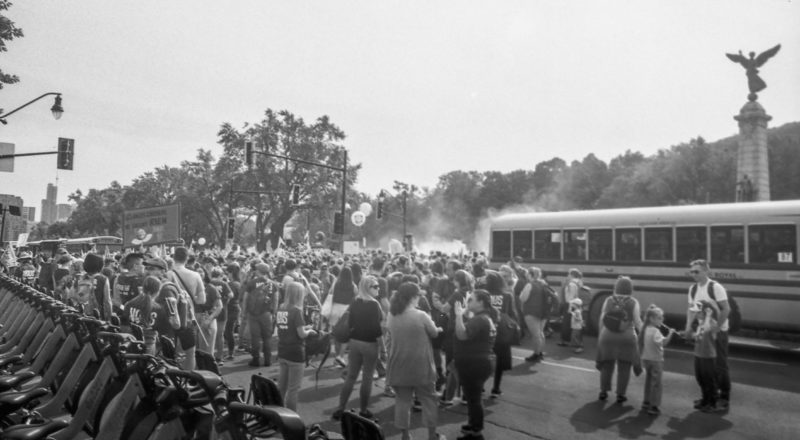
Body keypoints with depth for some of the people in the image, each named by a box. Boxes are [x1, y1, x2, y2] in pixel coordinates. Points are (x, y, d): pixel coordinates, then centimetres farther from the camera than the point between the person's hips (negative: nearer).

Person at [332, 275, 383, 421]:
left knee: (351, 376, 13)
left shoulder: (354, 302, 3)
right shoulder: (374, 304, -15)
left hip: (354, 342, 6)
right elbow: (376, 327, -17)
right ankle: (363, 410, 16)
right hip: (369, 343, -5)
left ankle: (340, 408, 14)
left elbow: (349, 322, 7)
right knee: (367, 378, 7)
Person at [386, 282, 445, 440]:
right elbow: (435, 333, -1)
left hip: (399, 365, 4)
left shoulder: (391, 316, -3)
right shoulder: (421, 315, -16)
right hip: (420, 366, -3)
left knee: (402, 400, 12)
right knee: (428, 399, 12)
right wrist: (438, 328, 20)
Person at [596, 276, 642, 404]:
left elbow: (602, 319, 2)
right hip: (626, 337, -2)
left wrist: (601, 334, 12)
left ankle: (603, 391, 20)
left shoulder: (609, 300, 1)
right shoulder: (633, 302, -3)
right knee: (624, 367, 9)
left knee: (607, 365, 14)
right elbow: (637, 321, -7)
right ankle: (620, 394, 12)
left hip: (608, 336, 2)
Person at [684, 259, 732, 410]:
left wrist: (716, 328, -22)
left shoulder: (716, 287, -16)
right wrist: (689, 325, -3)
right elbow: (691, 308, 9)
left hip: (718, 332, -6)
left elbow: (726, 309, -19)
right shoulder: (693, 288, 4)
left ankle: (724, 398, 15)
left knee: (720, 364, 2)